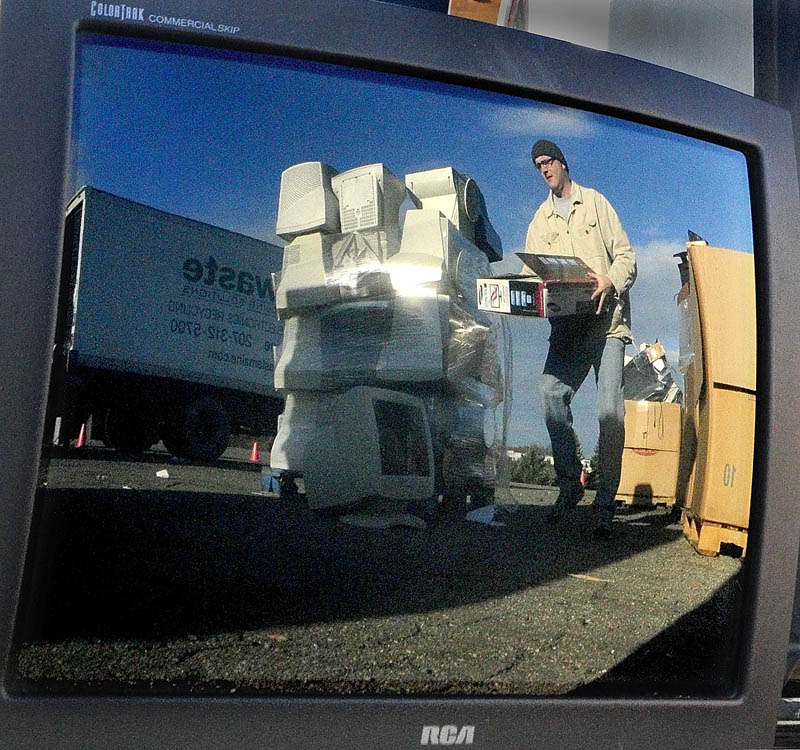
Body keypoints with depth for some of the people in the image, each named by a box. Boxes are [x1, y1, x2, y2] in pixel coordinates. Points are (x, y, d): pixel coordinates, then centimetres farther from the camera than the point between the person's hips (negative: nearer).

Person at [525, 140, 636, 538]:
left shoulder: (596, 202, 13)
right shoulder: (540, 221, 21)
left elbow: (626, 255, 6)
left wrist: (611, 282, -16)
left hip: (607, 319, -2)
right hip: (566, 324, 3)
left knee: (610, 409, -13)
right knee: (550, 392, -21)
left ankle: (605, 504, -6)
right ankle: (569, 484, -6)